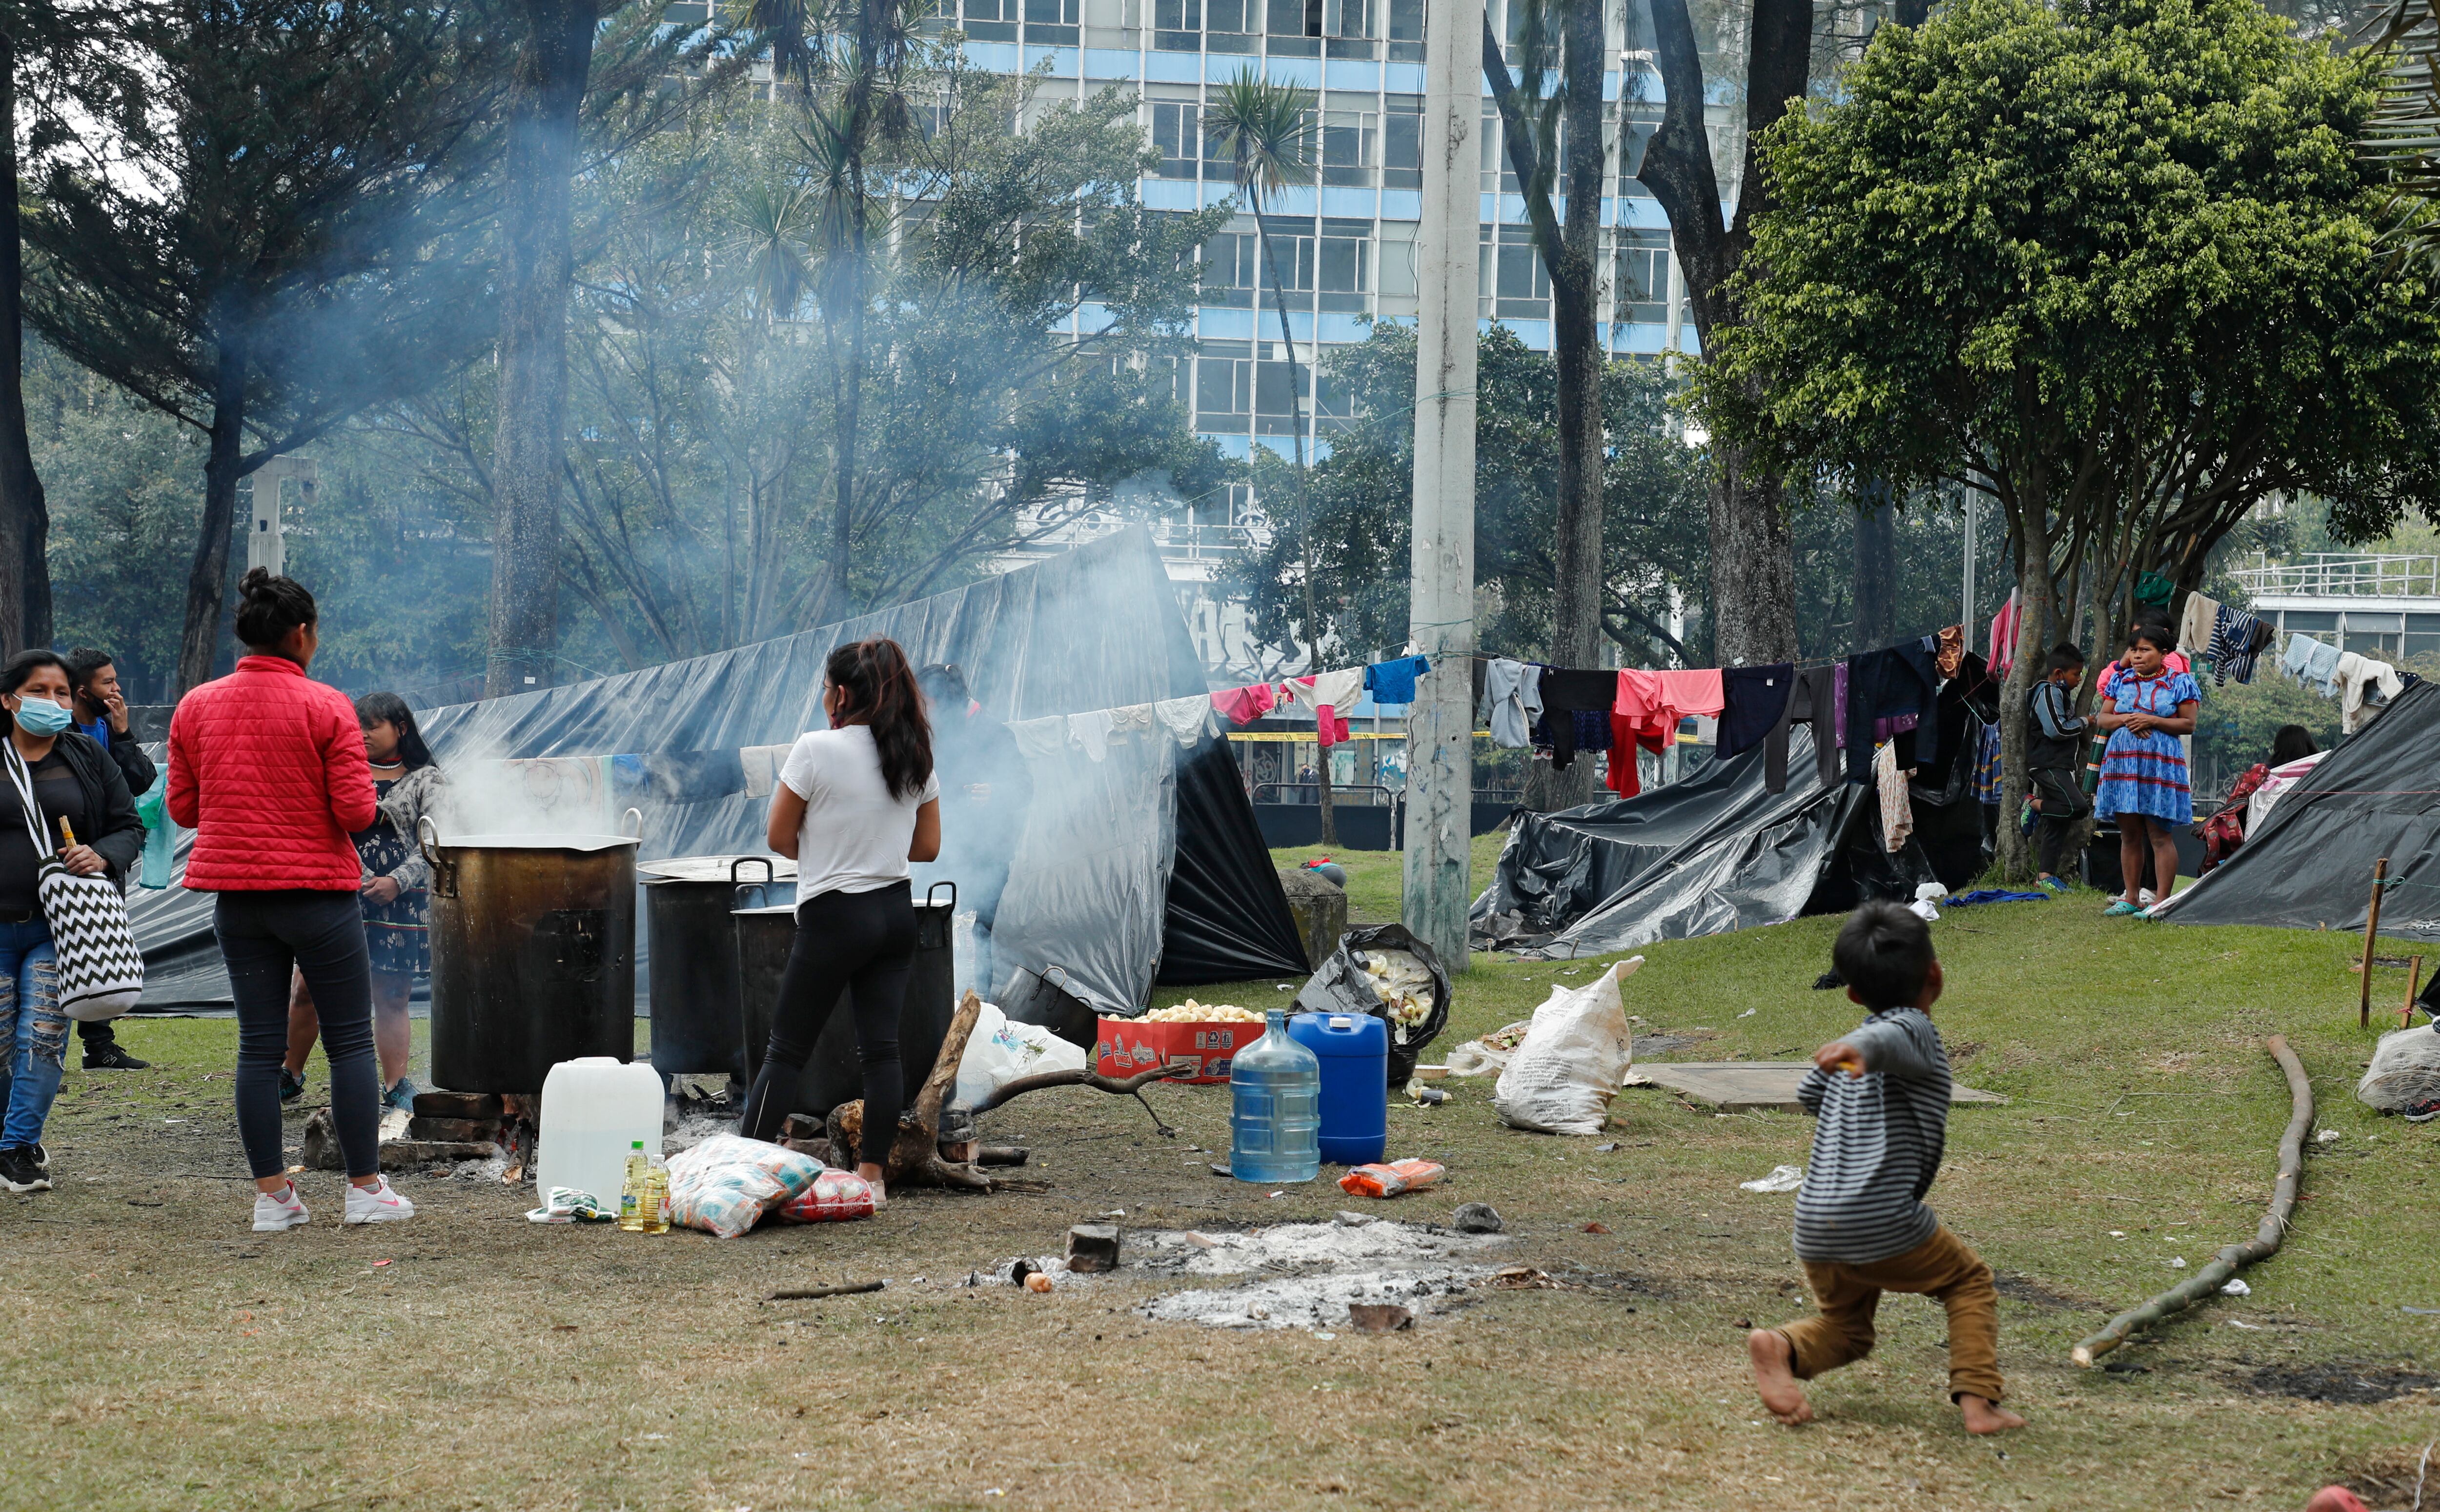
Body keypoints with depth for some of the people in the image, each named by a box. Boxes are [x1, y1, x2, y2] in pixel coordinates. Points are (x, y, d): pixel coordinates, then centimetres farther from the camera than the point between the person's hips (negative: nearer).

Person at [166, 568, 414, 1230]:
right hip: (318, 892, -4)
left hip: (236, 898, 4)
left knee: (258, 1045, 8)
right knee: (351, 1040, 4)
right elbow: (356, 811, -13)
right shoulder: (325, 707, -10)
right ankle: (366, 1189, 4)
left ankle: (271, 1195, 7)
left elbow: (182, 807, 8)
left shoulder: (195, 708, 3)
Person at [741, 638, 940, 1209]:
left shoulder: (816, 750, -14)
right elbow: (928, 847, 10)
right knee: (881, 1047, 5)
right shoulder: (917, 757, 4)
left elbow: (779, 837, -6)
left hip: (834, 916, -5)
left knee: (786, 1050, 2)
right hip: (896, 911, 5)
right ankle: (873, 1176, 5)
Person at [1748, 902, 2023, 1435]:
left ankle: (1781, 1347, -9)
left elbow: (1808, 1093, 33)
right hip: (1882, 1222, -7)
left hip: (1815, 1228, 7)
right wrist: (1859, 1049, -52)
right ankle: (1978, 1401, 3)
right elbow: (1887, 1039, -30)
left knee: (1845, 1328, 22)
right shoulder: (1915, 1030, -5)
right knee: (1970, 1281, 16)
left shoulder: (1856, 1036, 17)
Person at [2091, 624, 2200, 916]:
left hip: (2160, 764, -4)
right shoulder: (2122, 681, 13)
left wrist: (2152, 721, -13)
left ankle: (2163, 901, -5)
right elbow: (2102, 719, 12)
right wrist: (2126, 719, -8)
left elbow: (2188, 725, -3)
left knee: (2160, 836, -7)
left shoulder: (2178, 683, 2)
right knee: (2129, 835, 8)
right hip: (2122, 761, 4)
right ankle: (2131, 899, 15)